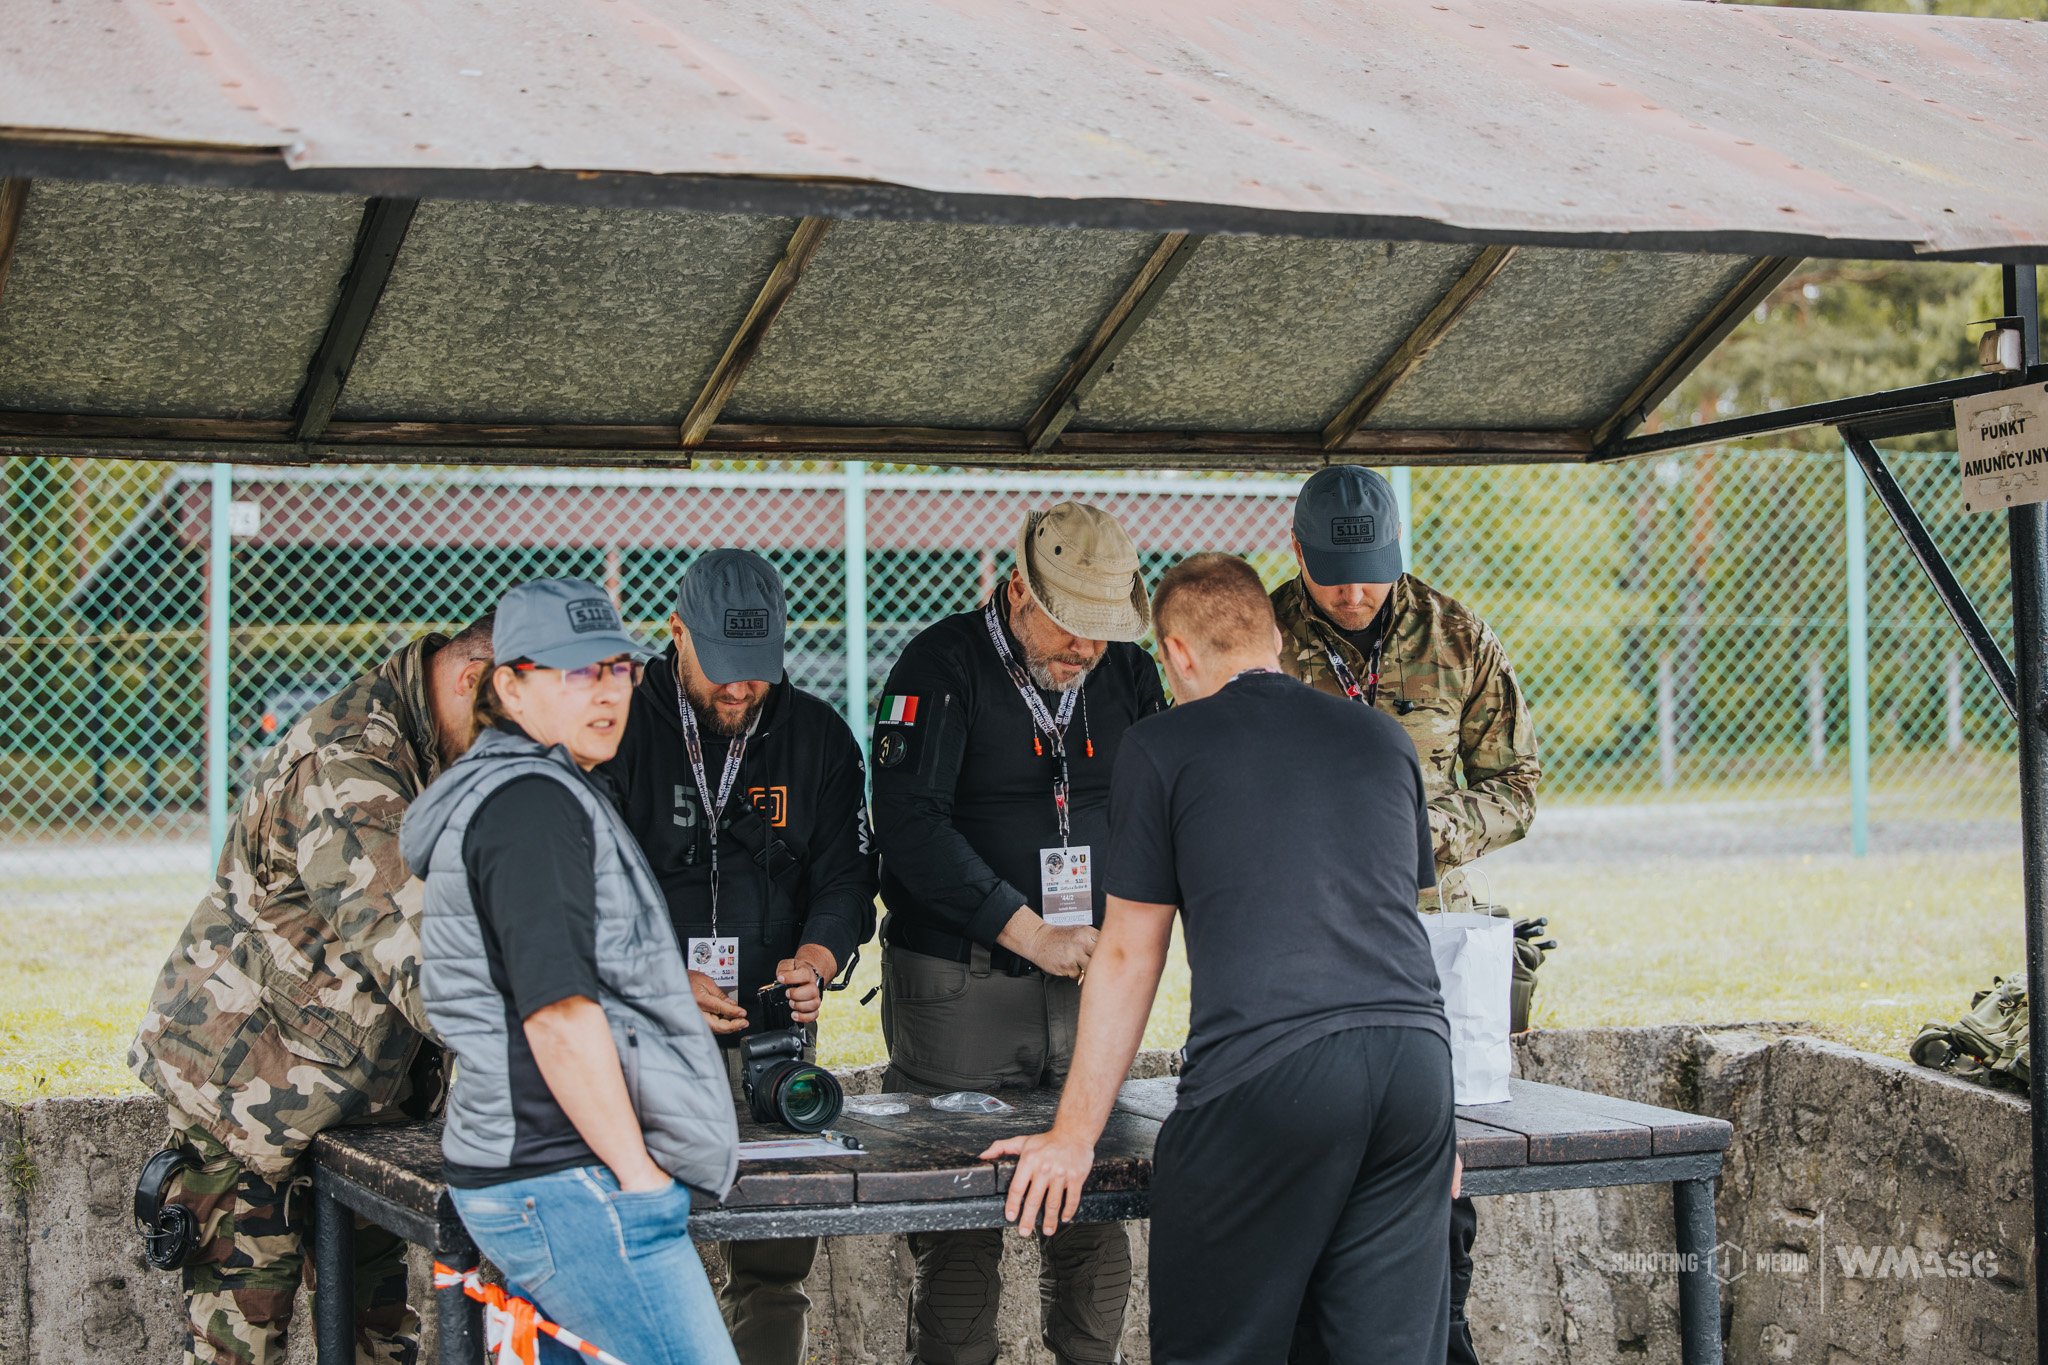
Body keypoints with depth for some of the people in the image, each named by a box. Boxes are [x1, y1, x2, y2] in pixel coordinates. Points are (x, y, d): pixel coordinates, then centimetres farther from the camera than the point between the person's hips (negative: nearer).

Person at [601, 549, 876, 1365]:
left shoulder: (820, 738, 6)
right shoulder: (620, 732, -3)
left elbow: (846, 877, 6)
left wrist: (814, 960, -15)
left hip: (772, 1027, 3)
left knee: (778, 1260, 2)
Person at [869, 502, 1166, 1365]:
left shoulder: (1127, 675, 8)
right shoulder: (943, 666, -7)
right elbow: (909, 823, -16)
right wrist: (1027, 932, -17)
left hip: (1088, 979, 4)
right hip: (958, 985, -4)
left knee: (1097, 1212, 4)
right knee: (959, 1225, -1)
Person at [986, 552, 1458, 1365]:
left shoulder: (1163, 748, 7)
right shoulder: (1383, 739, 21)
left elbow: (1127, 957, 9)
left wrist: (1075, 1137, 15)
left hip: (1265, 1072, -5)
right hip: (1416, 1056, 5)